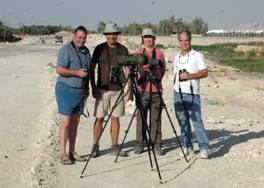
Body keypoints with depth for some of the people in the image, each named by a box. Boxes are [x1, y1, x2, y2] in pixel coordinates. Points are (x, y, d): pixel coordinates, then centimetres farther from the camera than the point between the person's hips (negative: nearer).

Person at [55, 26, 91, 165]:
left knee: (75, 122, 10)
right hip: (66, 90, -7)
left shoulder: (86, 51, 12)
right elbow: (59, 70, -18)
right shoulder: (66, 50, -11)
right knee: (66, 122, -7)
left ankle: (72, 152, 16)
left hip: (80, 91, 7)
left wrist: (86, 88, 18)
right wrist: (77, 72, -23)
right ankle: (63, 154, -2)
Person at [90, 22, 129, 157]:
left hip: (118, 89, 2)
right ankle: (95, 146, 8)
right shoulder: (99, 49, 0)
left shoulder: (123, 50, 6)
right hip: (102, 89, -2)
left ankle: (115, 147, 12)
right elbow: (92, 68, 1)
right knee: (99, 118, -1)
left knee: (115, 118, 5)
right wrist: (93, 88, -6)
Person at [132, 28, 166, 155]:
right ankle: (140, 144, 10)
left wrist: (157, 79, 4)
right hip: (142, 89, 0)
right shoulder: (138, 53, 8)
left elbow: (163, 69, 17)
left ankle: (157, 145, 7)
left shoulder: (159, 53, 11)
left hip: (156, 90, 1)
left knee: (156, 119, 2)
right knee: (141, 118, 1)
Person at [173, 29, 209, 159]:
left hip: (192, 94, -5)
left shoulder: (197, 56, -1)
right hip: (178, 93, 6)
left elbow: (205, 72, -8)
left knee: (196, 120, -9)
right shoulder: (177, 57, 16)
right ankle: (187, 147, 16)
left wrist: (189, 76, -17)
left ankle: (204, 148, -5)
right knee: (182, 121, 8)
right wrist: (175, 86, 15)